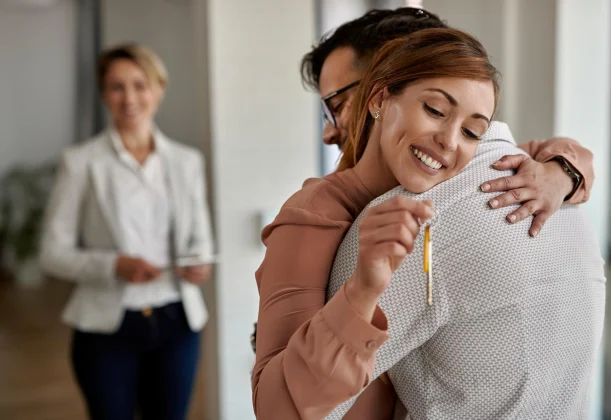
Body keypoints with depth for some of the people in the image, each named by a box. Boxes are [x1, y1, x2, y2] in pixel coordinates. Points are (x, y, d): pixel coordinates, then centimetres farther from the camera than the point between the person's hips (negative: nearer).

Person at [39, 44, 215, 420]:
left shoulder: (187, 161, 6)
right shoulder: (82, 162, -4)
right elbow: (54, 252, -4)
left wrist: (201, 264, -9)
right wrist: (114, 266, -21)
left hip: (177, 322, 3)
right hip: (108, 327, -2)